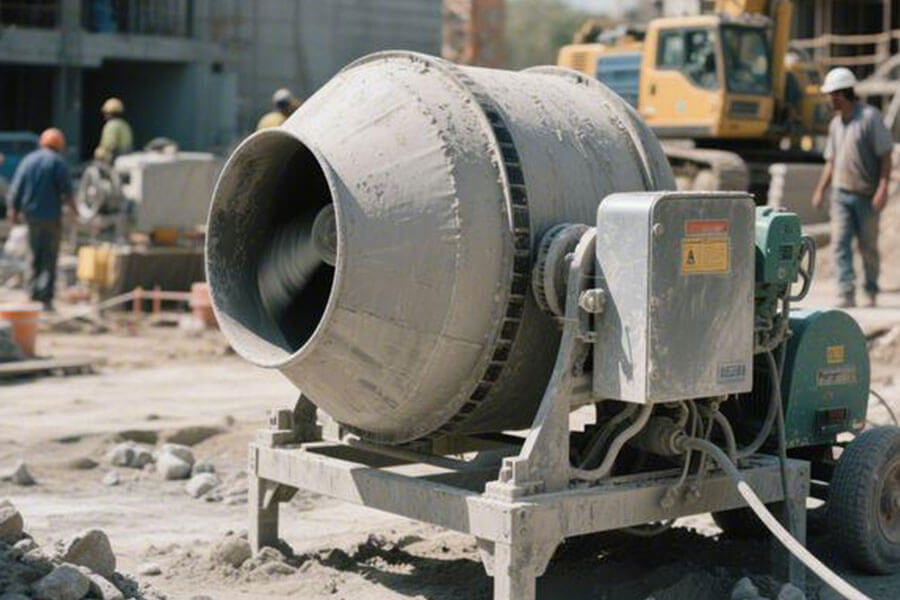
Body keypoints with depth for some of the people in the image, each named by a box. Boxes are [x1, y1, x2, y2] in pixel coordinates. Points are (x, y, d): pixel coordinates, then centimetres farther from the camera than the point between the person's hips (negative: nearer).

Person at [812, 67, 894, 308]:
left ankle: (871, 291, 24)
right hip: (841, 193, 5)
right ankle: (847, 294, -12)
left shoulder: (870, 117, -8)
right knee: (840, 243, -9)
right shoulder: (836, 124, 11)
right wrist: (820, 190, 11)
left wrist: (883, 188, -18)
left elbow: (885, 156, -10)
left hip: (867, 195, -5)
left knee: (868, 247, 6)